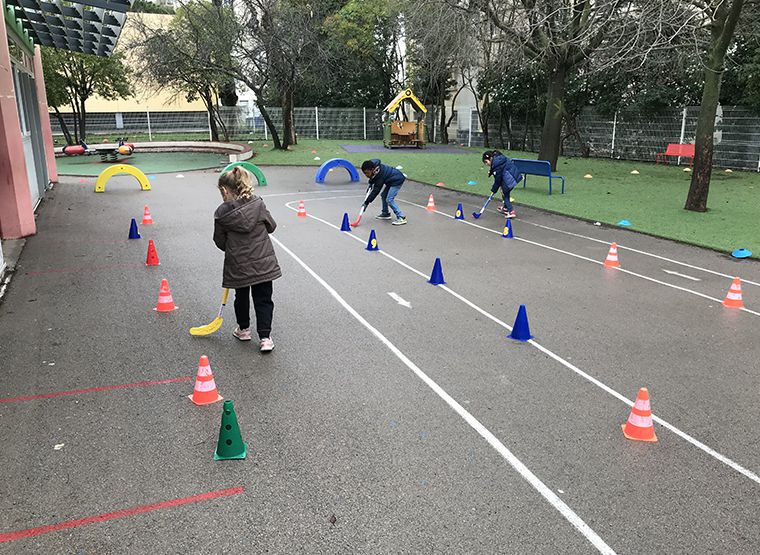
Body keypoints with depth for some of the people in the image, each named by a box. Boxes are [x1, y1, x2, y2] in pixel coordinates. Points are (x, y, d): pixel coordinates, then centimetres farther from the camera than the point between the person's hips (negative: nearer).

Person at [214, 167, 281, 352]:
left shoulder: (222, 213, -9)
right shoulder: (258, 204, -7)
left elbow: (220, 241, -1)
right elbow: (271, 226, 4)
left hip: (238, 264, 0)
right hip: (263, 263, 1)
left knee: (241, 297, 20)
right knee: (263, 299, 7)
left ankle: (243, 329, 37)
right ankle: (265, 337, 2)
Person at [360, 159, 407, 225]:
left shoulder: (379, 176, -29)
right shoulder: (374, 165, -6)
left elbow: (376, 191, -24)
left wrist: (367, 202, -21)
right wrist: (371, 182, 6)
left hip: (397, 180, -10)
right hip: (391, 180, 10)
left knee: (389, 199, -18)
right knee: (383, 195, 16)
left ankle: (401, 218, -17)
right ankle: (385, 214, 29)